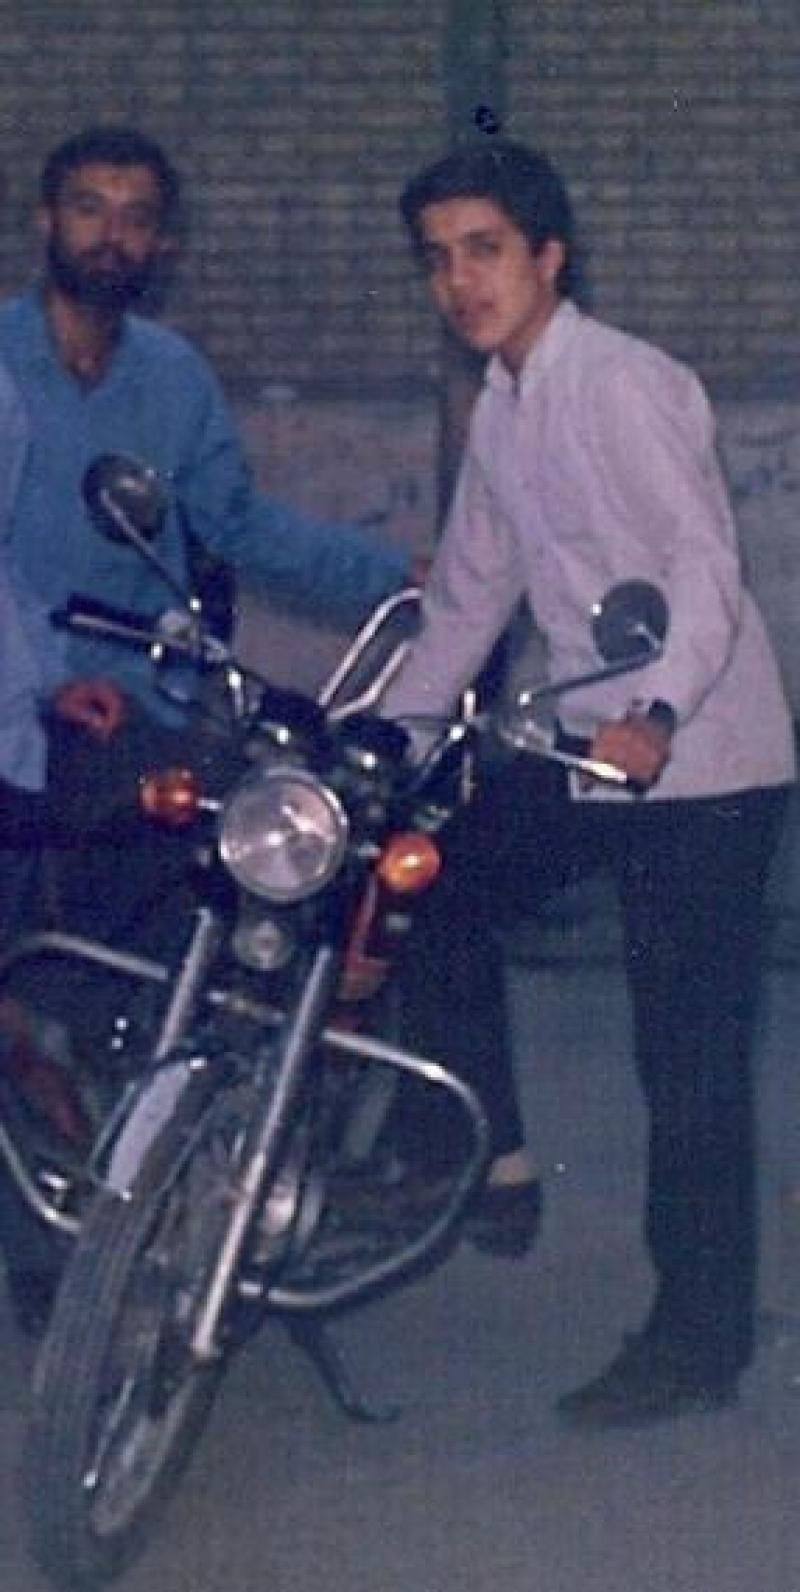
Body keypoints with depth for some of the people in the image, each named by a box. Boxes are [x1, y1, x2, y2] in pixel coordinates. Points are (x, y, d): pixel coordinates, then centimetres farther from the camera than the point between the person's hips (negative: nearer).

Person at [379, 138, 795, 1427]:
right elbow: (468, 597, 21)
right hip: (589, 755, 9)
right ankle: (488, 1152, 16)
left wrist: (654, 715, -39)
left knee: (690, 1059, -5)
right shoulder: (500, 412, 13)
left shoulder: (622, 384, -15)